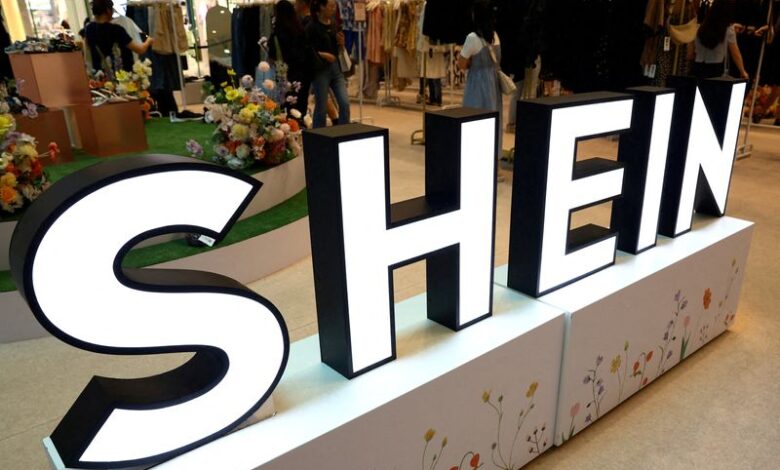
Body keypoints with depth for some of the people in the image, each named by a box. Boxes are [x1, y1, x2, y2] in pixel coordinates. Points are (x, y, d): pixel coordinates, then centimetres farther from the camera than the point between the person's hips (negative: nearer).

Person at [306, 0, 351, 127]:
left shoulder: (333, 25, 10)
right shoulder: (312, 27, -10)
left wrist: (341, 43, -1)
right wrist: (322, 54, -20)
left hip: (336, 68, 6)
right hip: (320, 70, -6)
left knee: (345, 103, -3)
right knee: (321, 108, 1)